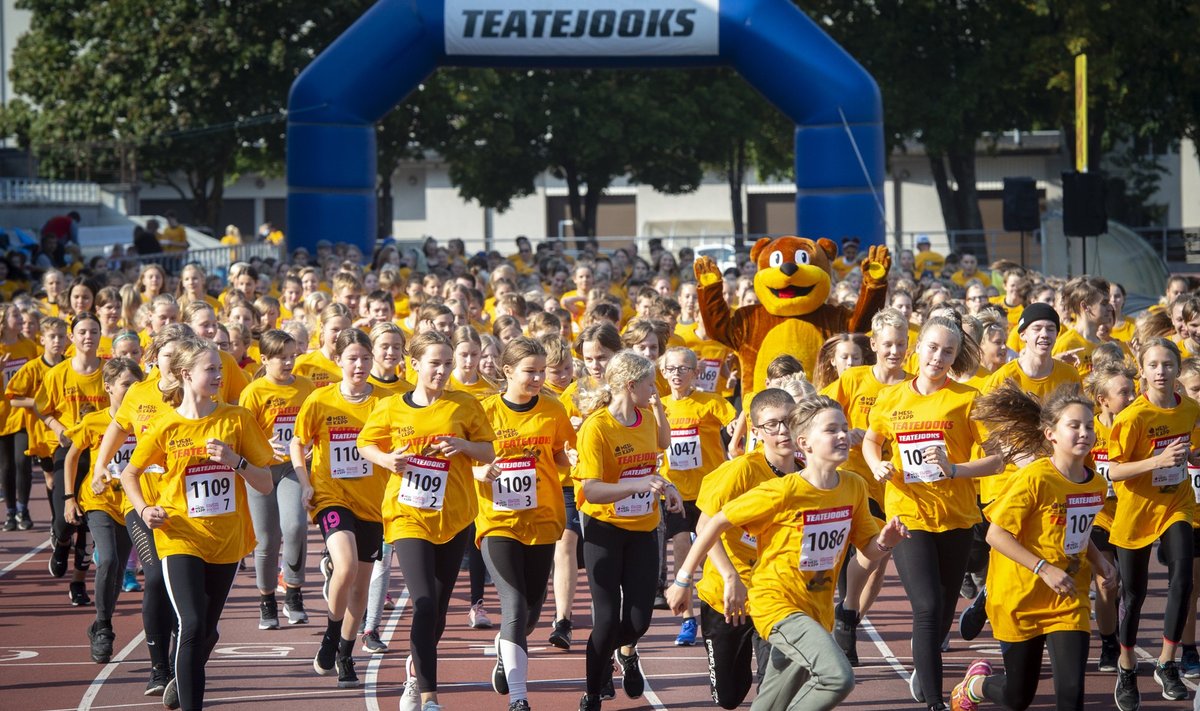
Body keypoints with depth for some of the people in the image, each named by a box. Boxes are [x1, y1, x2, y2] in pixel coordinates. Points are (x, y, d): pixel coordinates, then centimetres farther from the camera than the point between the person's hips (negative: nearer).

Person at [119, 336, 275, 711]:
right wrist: (143, 509, -6)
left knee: (207, 631, 15)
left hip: (227, 539, 3)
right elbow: (130, 474, 11)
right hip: (181, 537, -3)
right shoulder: (165, 427, -5)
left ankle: (184, 680, 44)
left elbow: (265, 483, 1)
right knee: (191, 626, -18)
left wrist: (236, 461, -17)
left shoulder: (238, 420, -1)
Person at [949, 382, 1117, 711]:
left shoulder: (1096, 484, 1)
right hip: (1021, 597, -4)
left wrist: (1099, 562, 0)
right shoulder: (1034, 479, -19)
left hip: (1069, 601, 4)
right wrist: (1044, 569, -25)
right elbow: (996, 534, -19)